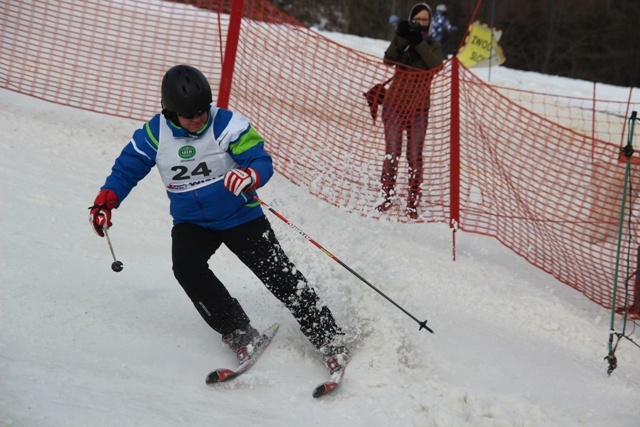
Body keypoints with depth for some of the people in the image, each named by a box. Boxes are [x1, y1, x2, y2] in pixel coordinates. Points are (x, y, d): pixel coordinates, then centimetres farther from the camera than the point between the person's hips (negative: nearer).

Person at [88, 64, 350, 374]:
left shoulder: (227, 125, -17)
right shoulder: (154, 134, -8)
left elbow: (263, 162, -21)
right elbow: (127, 167, 5)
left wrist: (249, 176, -44)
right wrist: (105, 203, -8)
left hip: (240, 216, -3)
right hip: (191, 223, 3)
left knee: (279, 274, -10)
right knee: (186, 267, -25)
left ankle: (328, 338, 0)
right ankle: (238, 333, -15)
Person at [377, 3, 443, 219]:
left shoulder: (434, 46, 6)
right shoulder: (401, 41, 6)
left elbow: (435, 64, -16)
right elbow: (389, 59, -14)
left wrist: (418, 42, -23)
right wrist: (402, 38, -25)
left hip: (419, 108, 0)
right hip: (395, 104, 0)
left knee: (415, 156, -5)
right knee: (392, 151, -9)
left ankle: (413, 203, -2)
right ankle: (387, 196, -1)